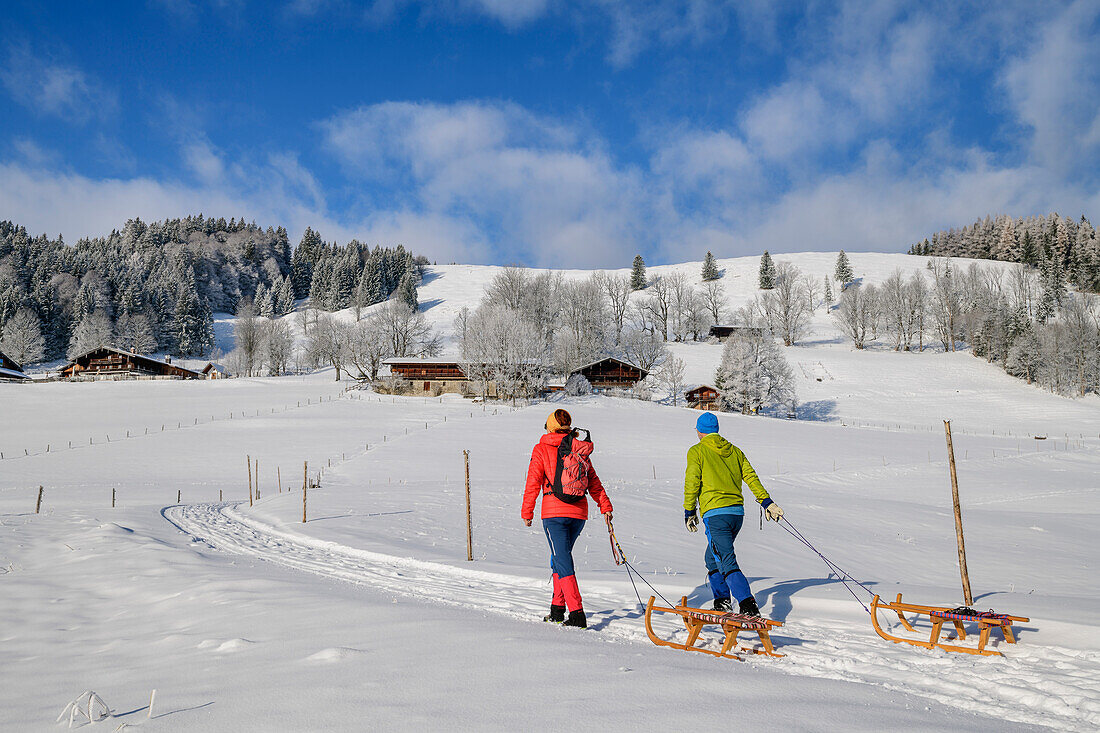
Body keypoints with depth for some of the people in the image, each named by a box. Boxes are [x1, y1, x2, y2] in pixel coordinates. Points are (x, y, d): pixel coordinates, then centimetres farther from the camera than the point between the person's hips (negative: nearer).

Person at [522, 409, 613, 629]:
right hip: (579, 512, 5)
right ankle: (557, 609, 26)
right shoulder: (580, 450, 10)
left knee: (563, 562, -6)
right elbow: (594, 482, 11)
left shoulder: (542, 449, -1)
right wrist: (605, 506, 16)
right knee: (560, 557, 21)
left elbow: (533, 483, -2)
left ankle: (577, 614, -15)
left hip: (554, 512, -5)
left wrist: (527, 512, 4)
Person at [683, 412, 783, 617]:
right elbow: (751, 477, 9)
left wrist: (689, 512, 1)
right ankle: (722, 602, 22)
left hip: (715, 513, -7)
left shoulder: (697, 451, 0)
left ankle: (748, 606, -24)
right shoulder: (734, 451, 16)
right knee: (713, 558, 22)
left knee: (727, 563, -11)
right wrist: (767, 502, 7)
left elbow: (692, 482, -6)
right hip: (737, 511, 7)